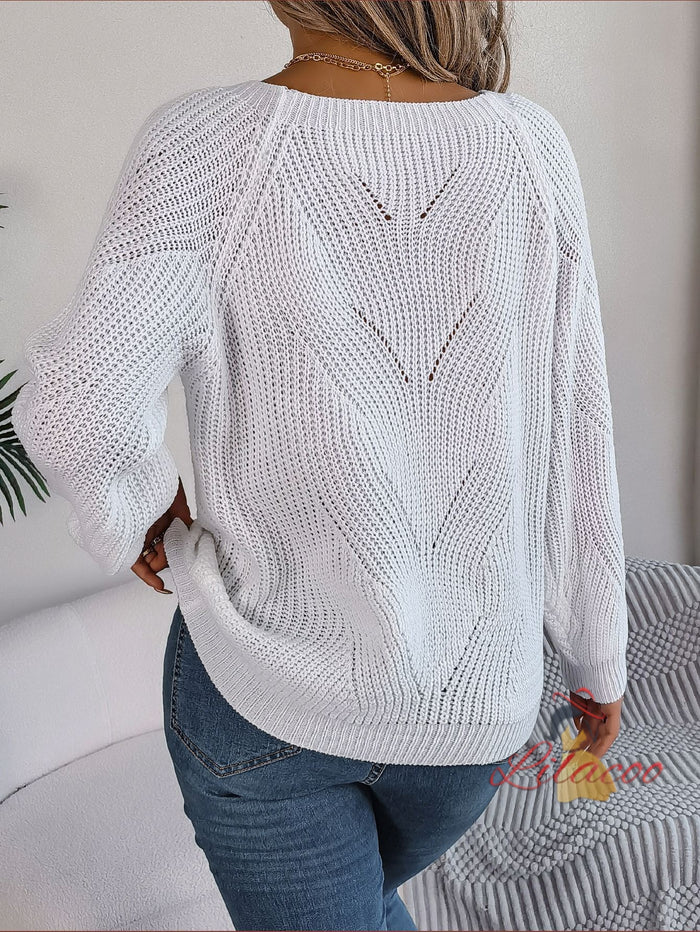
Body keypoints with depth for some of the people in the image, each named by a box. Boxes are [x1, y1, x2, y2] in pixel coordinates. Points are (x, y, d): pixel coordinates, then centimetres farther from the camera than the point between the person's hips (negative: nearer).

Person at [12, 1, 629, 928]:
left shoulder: (205, 145, -15)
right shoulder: (531, 146, -7)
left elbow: (75, 407, -27)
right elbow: (578, 440, -4)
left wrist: (133, 505, -4)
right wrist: (600, 655, 9)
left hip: (264, 690, -3)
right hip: (476, 710, 4)